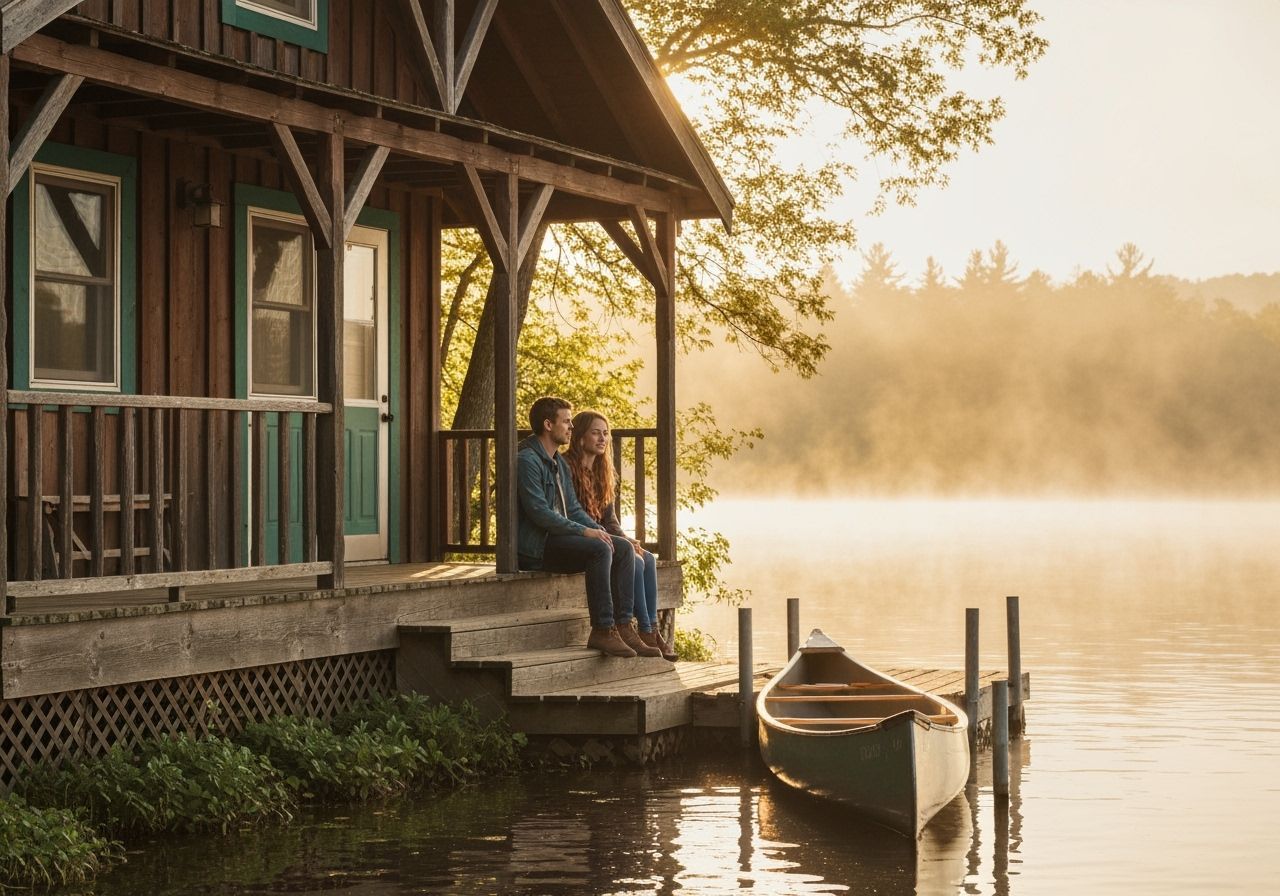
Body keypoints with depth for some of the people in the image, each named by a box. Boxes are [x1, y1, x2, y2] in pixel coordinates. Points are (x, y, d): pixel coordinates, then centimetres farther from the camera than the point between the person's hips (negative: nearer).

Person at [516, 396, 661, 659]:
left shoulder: (560, 464, 20)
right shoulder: (527, 460, -12)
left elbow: (573, 509, 19)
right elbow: (539, 512, -20)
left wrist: (598, 529, -1)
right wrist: (583, 531, -20)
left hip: (559, 537, 9)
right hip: (535, 546, -9)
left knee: (624, 548, -6)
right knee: (600, 549, -29)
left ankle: (622, 626, -13)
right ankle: (602, 631, -28)